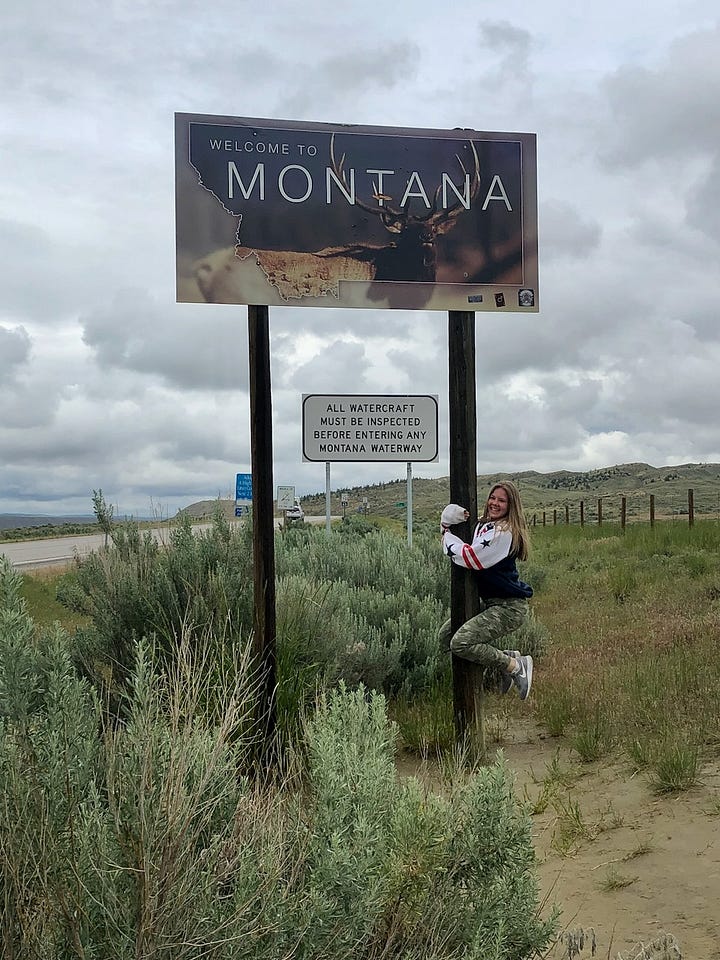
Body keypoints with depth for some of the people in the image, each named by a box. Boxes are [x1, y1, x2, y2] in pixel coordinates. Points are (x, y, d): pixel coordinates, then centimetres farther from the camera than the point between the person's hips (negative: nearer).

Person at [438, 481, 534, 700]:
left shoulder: (504, 532, -19)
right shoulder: (483, 525, 8)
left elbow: (471, 558, -24)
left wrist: (446, 534, -9)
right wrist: (448, 521, -11)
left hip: (509, 607, -10)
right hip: (489, 603, 10)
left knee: (461, 642, -23)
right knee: (445, 635, 12)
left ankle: (516, 666, -6)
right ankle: (506, 657, 14)